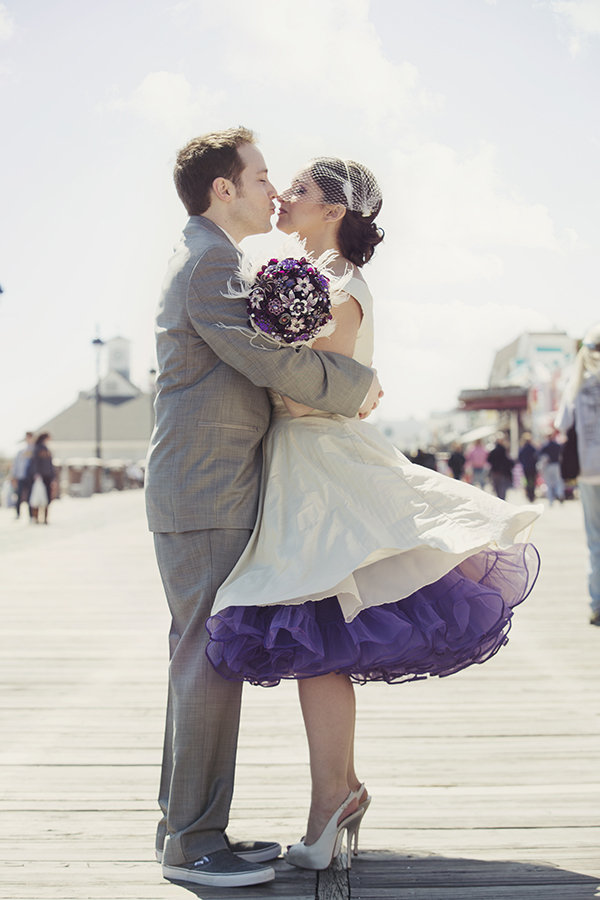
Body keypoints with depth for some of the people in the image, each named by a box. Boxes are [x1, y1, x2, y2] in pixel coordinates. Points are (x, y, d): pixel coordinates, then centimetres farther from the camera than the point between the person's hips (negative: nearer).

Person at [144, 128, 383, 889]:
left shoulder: (200, 259, 21)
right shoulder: (209, 262, -12)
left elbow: (251, 363, 26)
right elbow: (270, 361, -21)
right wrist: (357, 385, -8)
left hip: (202, 493, 11)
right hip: (206, 496, -11)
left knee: (202, 659, 13)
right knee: (212, 660, -7)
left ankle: (184, 826, 21)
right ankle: (194, 841, 1)